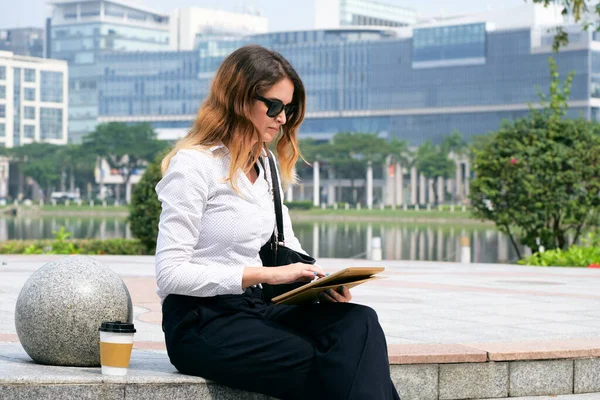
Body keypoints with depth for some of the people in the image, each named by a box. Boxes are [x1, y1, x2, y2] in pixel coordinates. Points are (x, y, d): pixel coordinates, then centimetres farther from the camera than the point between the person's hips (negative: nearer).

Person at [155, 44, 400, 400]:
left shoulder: (264, 166, 16)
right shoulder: (193, 164, -10)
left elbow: (288, 249, 20)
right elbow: (171, 273, -16)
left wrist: (320, 283, -3)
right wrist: (266, 274, -21)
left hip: (256, 309, 7)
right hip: (201, 324, -7)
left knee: (359, 324, -23)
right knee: (334, 371, -27)